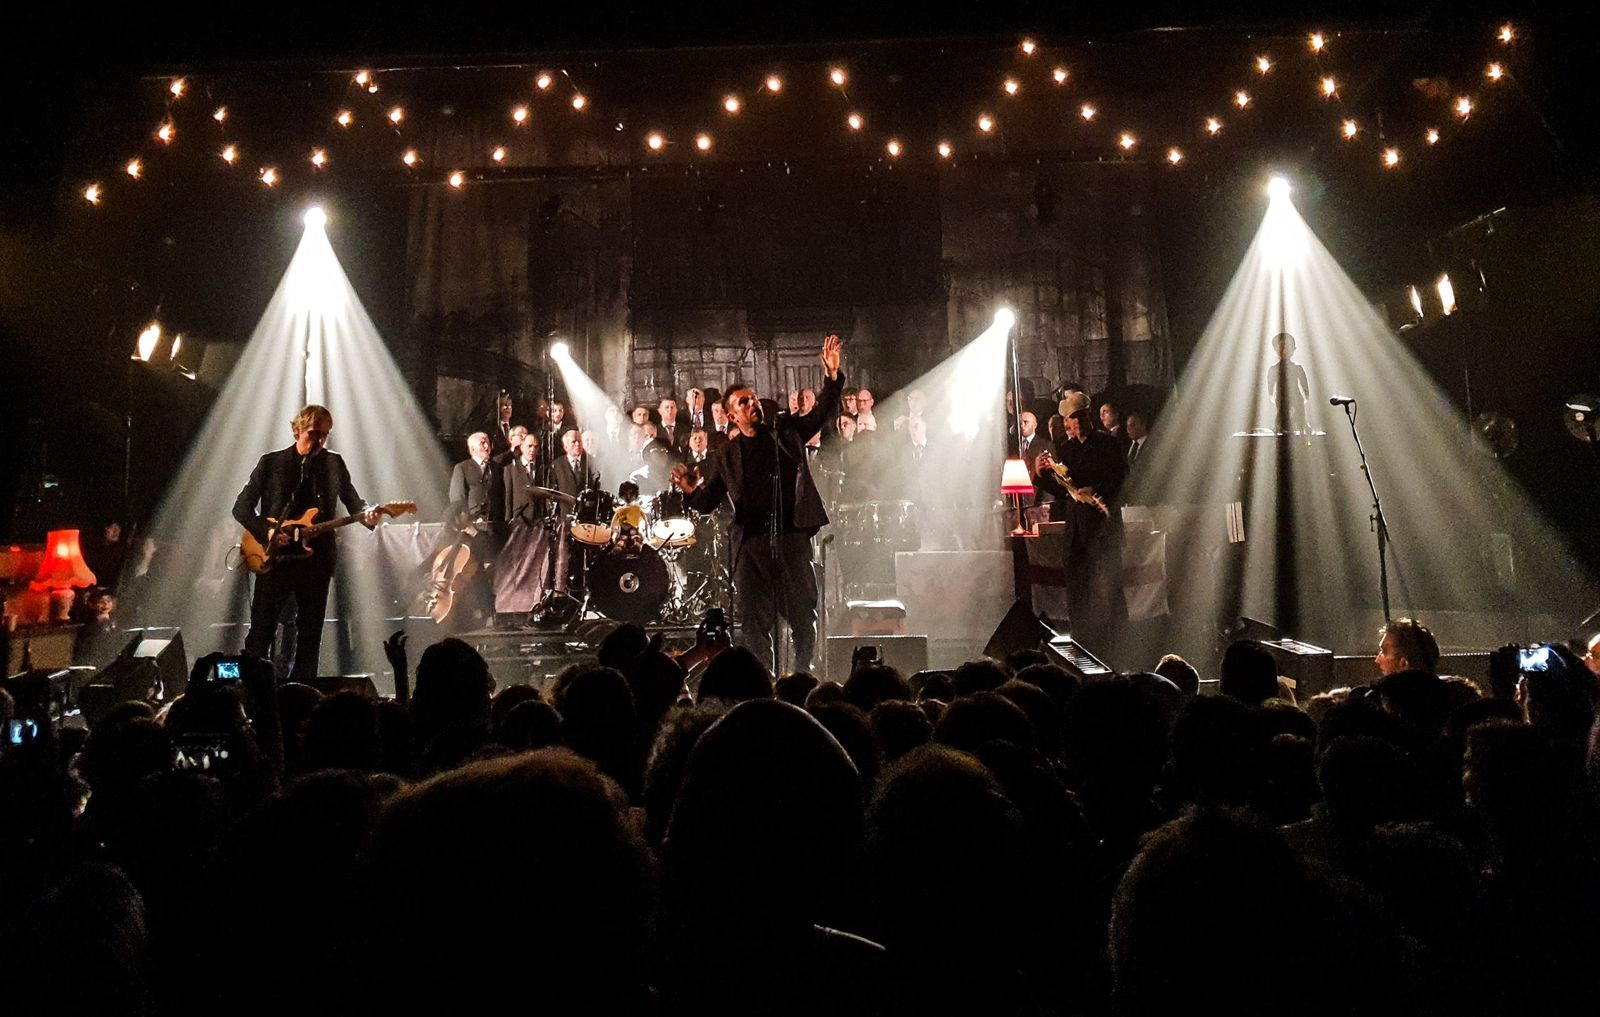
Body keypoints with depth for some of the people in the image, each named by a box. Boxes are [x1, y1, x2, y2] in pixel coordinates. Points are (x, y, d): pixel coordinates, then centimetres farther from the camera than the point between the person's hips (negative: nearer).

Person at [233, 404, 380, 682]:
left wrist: (366, 515, -11)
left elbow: (351, 500, 12)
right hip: (274, 559, -2)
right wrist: (266, 532, -14)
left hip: (316, 559, 2)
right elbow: (241, 507, 2)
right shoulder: (271, 462, 2)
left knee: (310, 635, 5)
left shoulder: (334, 463, 8)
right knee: (260, 633, -1)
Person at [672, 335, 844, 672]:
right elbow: (707, 502, 10)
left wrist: (833, 375, -11)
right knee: (756, 621, 2)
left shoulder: (786, 431, 12)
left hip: (792, 536, 0)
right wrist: (692, 490, -12)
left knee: (804, 614, 2)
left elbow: (823, 411, 4)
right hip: (751, 542, 0)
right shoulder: (727, 456, 12)